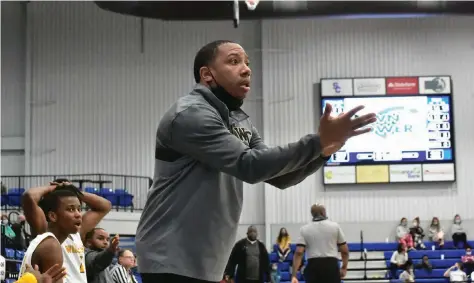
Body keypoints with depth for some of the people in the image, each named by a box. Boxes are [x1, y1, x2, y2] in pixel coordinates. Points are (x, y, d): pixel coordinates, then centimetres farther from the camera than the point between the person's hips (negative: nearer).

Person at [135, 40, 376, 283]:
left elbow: (278, 175, 9)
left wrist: (324, 150, -8)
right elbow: (248, 165, -25)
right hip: (171, 261, -9)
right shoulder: (191, 115, -16)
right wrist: (318, 142, -27)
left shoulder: (240, 123, 13)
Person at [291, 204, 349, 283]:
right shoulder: (335, 226, 6)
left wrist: (294, 275, -8)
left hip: (313, 267, 1)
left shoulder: (304, 229, 5)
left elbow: (298, 253, -6)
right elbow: (344, 250, 6)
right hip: (331, 266, -1)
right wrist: (344, 268, 20)